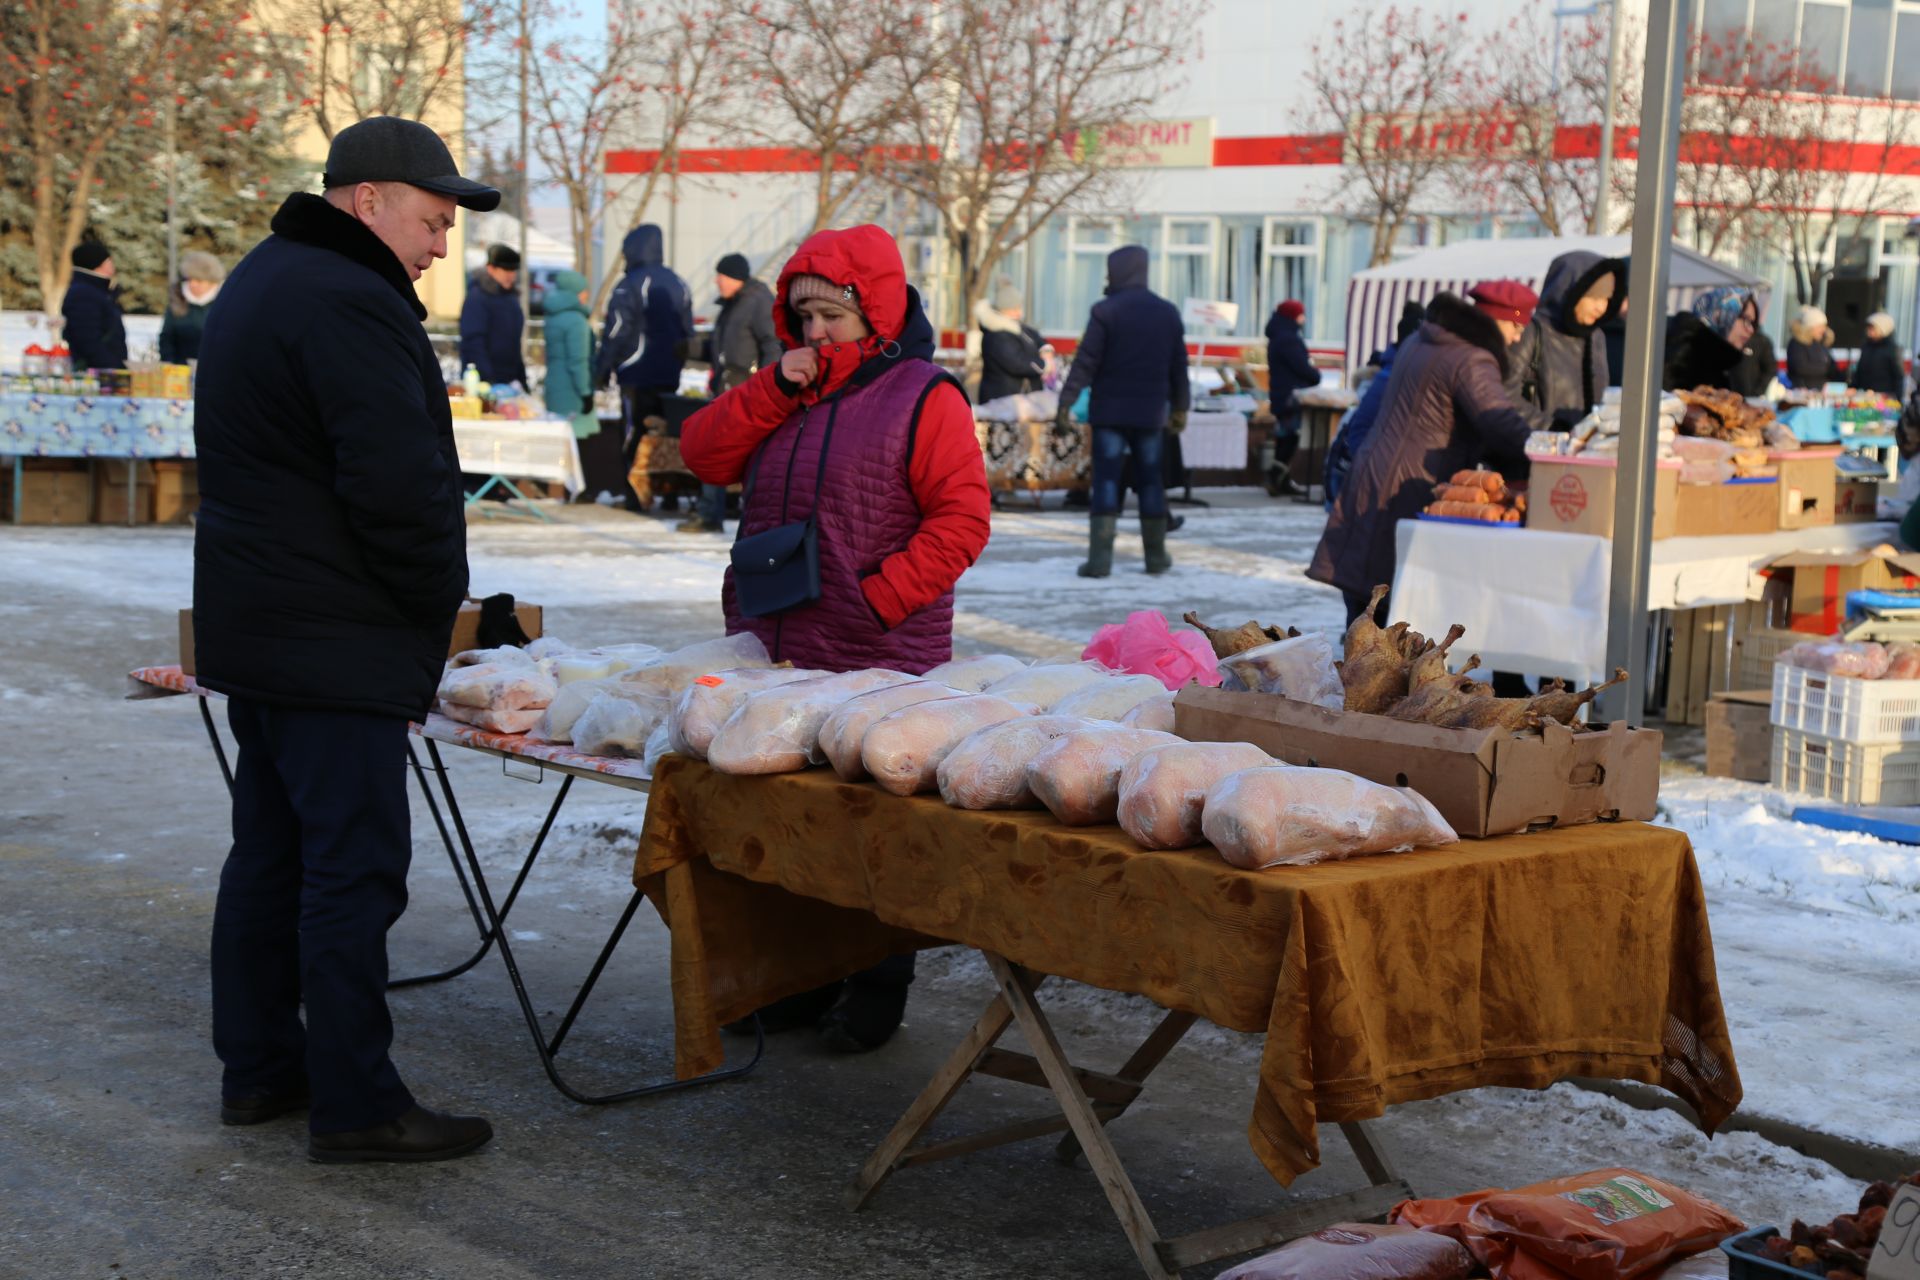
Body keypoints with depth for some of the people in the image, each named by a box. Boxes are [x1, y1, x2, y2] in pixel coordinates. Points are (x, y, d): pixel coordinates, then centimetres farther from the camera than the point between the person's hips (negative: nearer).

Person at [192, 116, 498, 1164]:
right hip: (337, 641, -11)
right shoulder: (349, 303, -18)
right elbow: (400, 483, -24)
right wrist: (443, 596, -8)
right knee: (353, 862, -6)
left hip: (254, 628, 11)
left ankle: (256, 1065, 25)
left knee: (271, 849, 16)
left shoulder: (260, 281, 17)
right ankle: (354, 1104, -1)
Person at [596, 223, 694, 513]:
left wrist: (602, 370, -3)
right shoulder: (678, 285, 11)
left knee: (633, 435, -2)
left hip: (636, 376, -6)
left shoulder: (629, 286, -10)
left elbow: (616, 333, -11)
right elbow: (687, 333, 16)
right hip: (670, 378, 6)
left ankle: (636, 499, -6)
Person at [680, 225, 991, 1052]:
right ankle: (801, 979, 23)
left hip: (878, 666, -6)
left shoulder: (923, 396, -5)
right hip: (774, 654, 6)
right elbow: (703, 453, 8)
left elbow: (961, 520, -10)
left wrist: (880, 596, -17)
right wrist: (776, 388, -4)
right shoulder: (789, 391, 16)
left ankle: (876, 991, 15)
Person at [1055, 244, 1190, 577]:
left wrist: (1066, 403, -10)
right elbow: (1178, 366, 11)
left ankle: (1100, 558, -11)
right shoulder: (1168, 312, 7)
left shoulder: (1106, 311, -8)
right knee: (1150, 481, 13)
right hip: (1150, 412, 4)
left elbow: (1086, 361, -12)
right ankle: (1156, 556, 18)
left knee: (1106, 481, -3)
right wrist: (1180, 407, 19)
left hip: (1109, 411, -4)